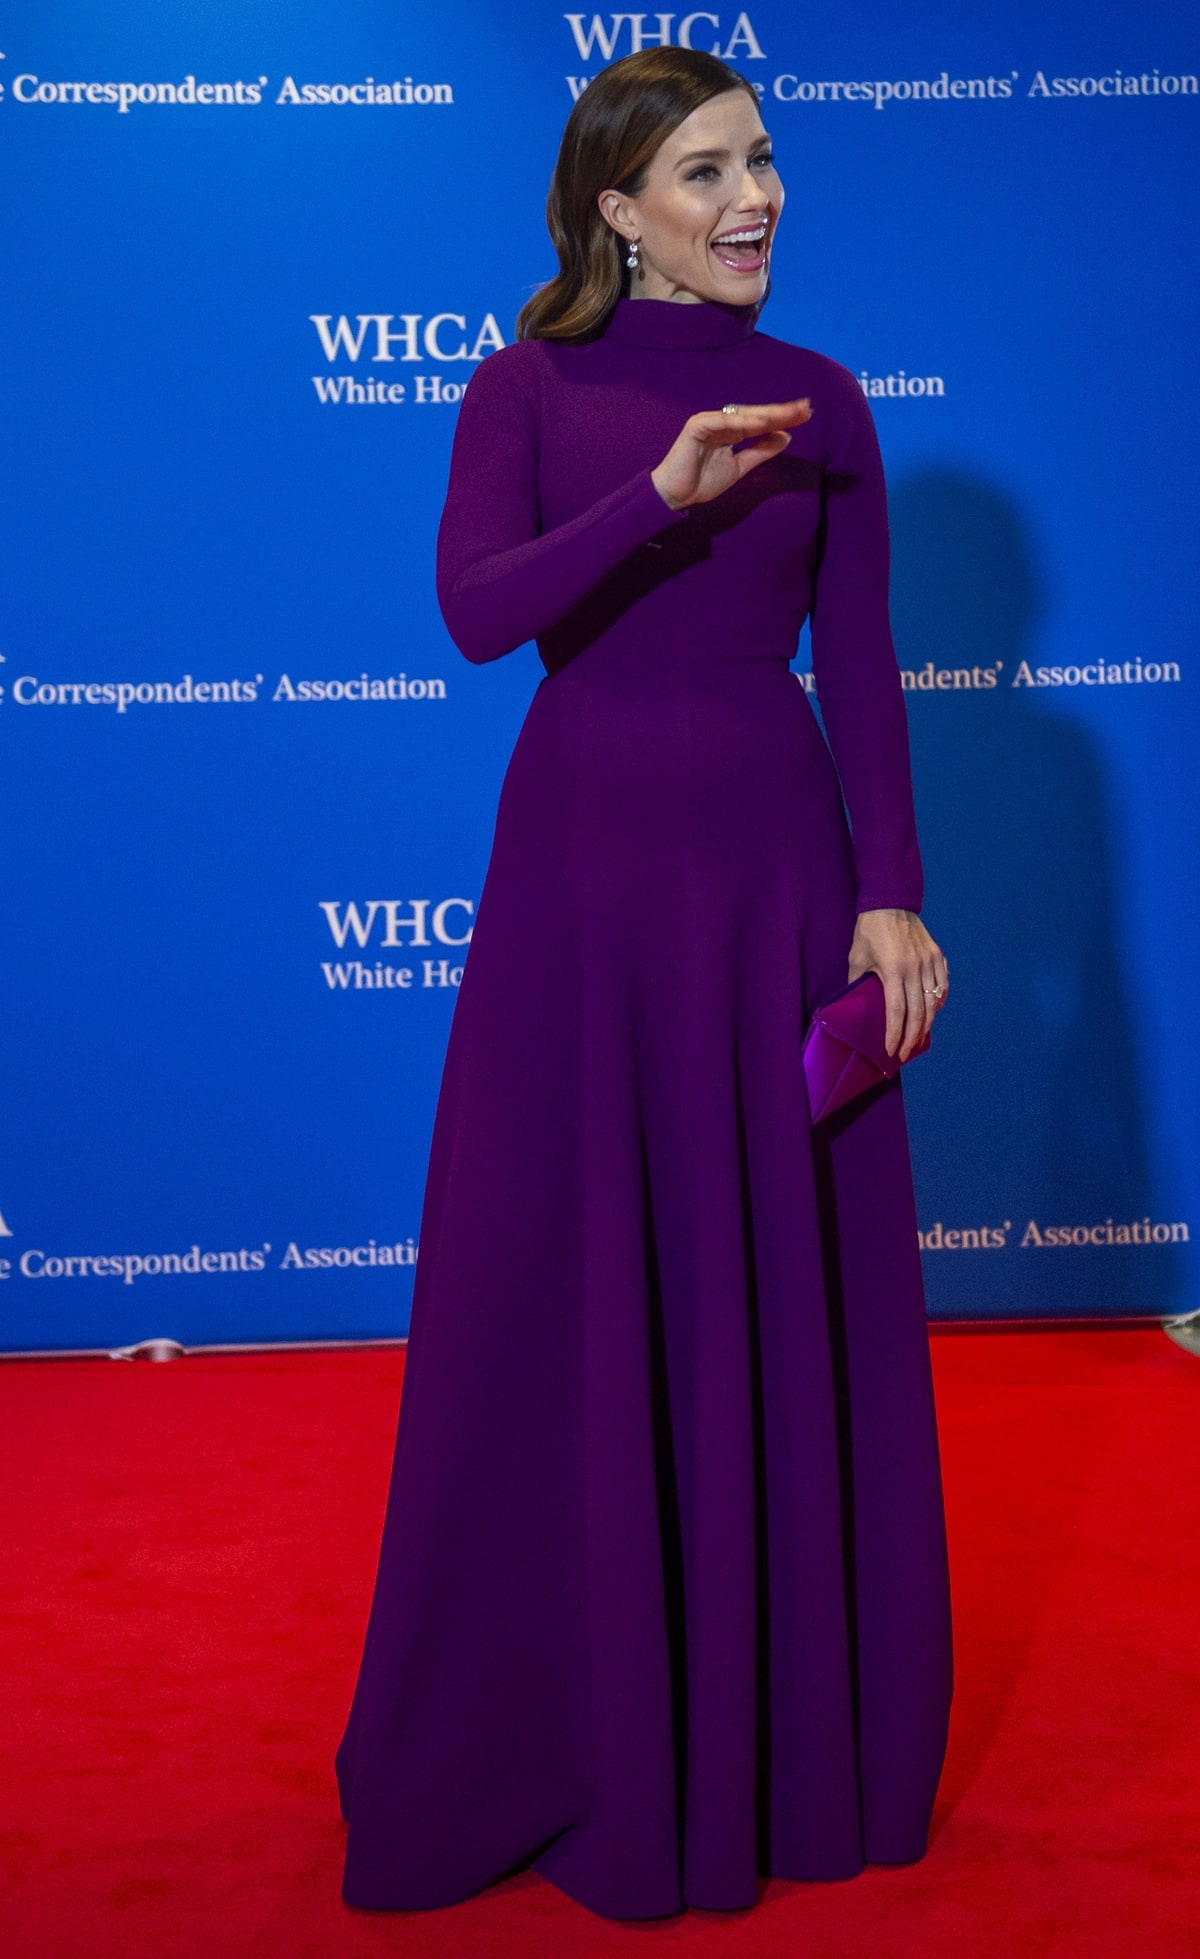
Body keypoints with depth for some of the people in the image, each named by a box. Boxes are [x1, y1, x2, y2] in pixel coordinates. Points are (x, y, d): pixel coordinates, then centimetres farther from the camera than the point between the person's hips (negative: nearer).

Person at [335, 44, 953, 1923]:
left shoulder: (821, 401, 8)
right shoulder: (527, 388, 3)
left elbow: (862, 669, 3)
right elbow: (477, 610, -13)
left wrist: (890, 895, -6)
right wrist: (663, 493, -25)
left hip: (773, 863, 2)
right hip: (581, 860, -1)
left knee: (789, 1285, 6)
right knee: (567, 1291, 4)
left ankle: (794, 1723, 25)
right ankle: (563, 1720, 23)